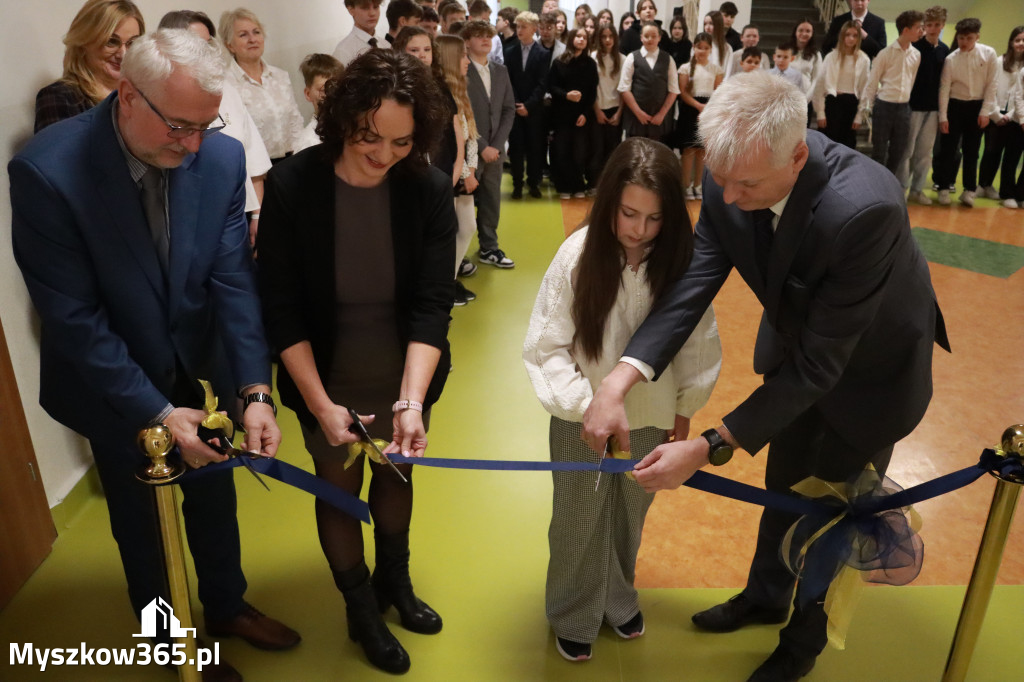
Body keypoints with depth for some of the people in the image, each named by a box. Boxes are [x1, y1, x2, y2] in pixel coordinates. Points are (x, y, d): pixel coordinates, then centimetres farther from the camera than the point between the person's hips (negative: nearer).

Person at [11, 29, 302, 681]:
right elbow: (73, 316, -23)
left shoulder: (222, 156, -16)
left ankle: (227, 607, 51)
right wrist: (154, 412, -23)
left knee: (215, 504, 22)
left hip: (201, 374, 3)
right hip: (114, 388, -3)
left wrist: (255, 390, -25)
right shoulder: (45, 169, -26)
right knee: (142, 523, 19)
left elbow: (234, 280, -15)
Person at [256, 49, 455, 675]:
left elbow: (433, 305, -19)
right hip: (329, 384, -1)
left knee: (396, 478, 22)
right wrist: (321, 404, -19)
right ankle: (362, 611, 43)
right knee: (340, 493, 16)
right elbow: (282, 310, -15)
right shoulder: (292, 187, -19)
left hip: (406, 381, 2)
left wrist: (410, 401, -29)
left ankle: (395, 581, 52)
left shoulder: (430, 189, -16)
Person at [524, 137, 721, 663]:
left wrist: (684, 409, 6)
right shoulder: (579, 254, -21)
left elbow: (698, 343, -2)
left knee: (630, 516, 23)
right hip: (583, 419, -2)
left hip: (650, 417, 2)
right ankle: (573, 615, 42)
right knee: (579, 521, 17)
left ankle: (619, 597, 50)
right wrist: (589, 406, -23)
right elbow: (545, 346, -15)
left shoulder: (682, 260, -16)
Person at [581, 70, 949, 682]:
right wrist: (620, 379, -38)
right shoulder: (732, 177, -25)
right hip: (796, 343, 5)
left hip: (869, 367, -5)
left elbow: (818, 363, -37)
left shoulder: (864, 209, -42)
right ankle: (767, 593, 52)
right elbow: (695, 281, -25)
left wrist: (710, 448, -39)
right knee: (783, 484, 24)